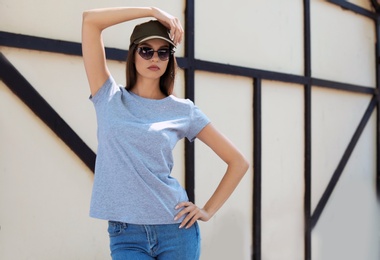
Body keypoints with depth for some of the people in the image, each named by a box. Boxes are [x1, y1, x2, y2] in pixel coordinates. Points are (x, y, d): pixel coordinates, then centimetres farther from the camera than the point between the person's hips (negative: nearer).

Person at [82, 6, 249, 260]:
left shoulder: (183, 110, 3)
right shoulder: (110, 98, 4)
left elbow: (238, 162, 7)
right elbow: (90, 19, -3)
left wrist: (208, 211, 2)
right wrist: (153, 11, -1)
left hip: (176, 229, 0)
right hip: (125, 234, 0)